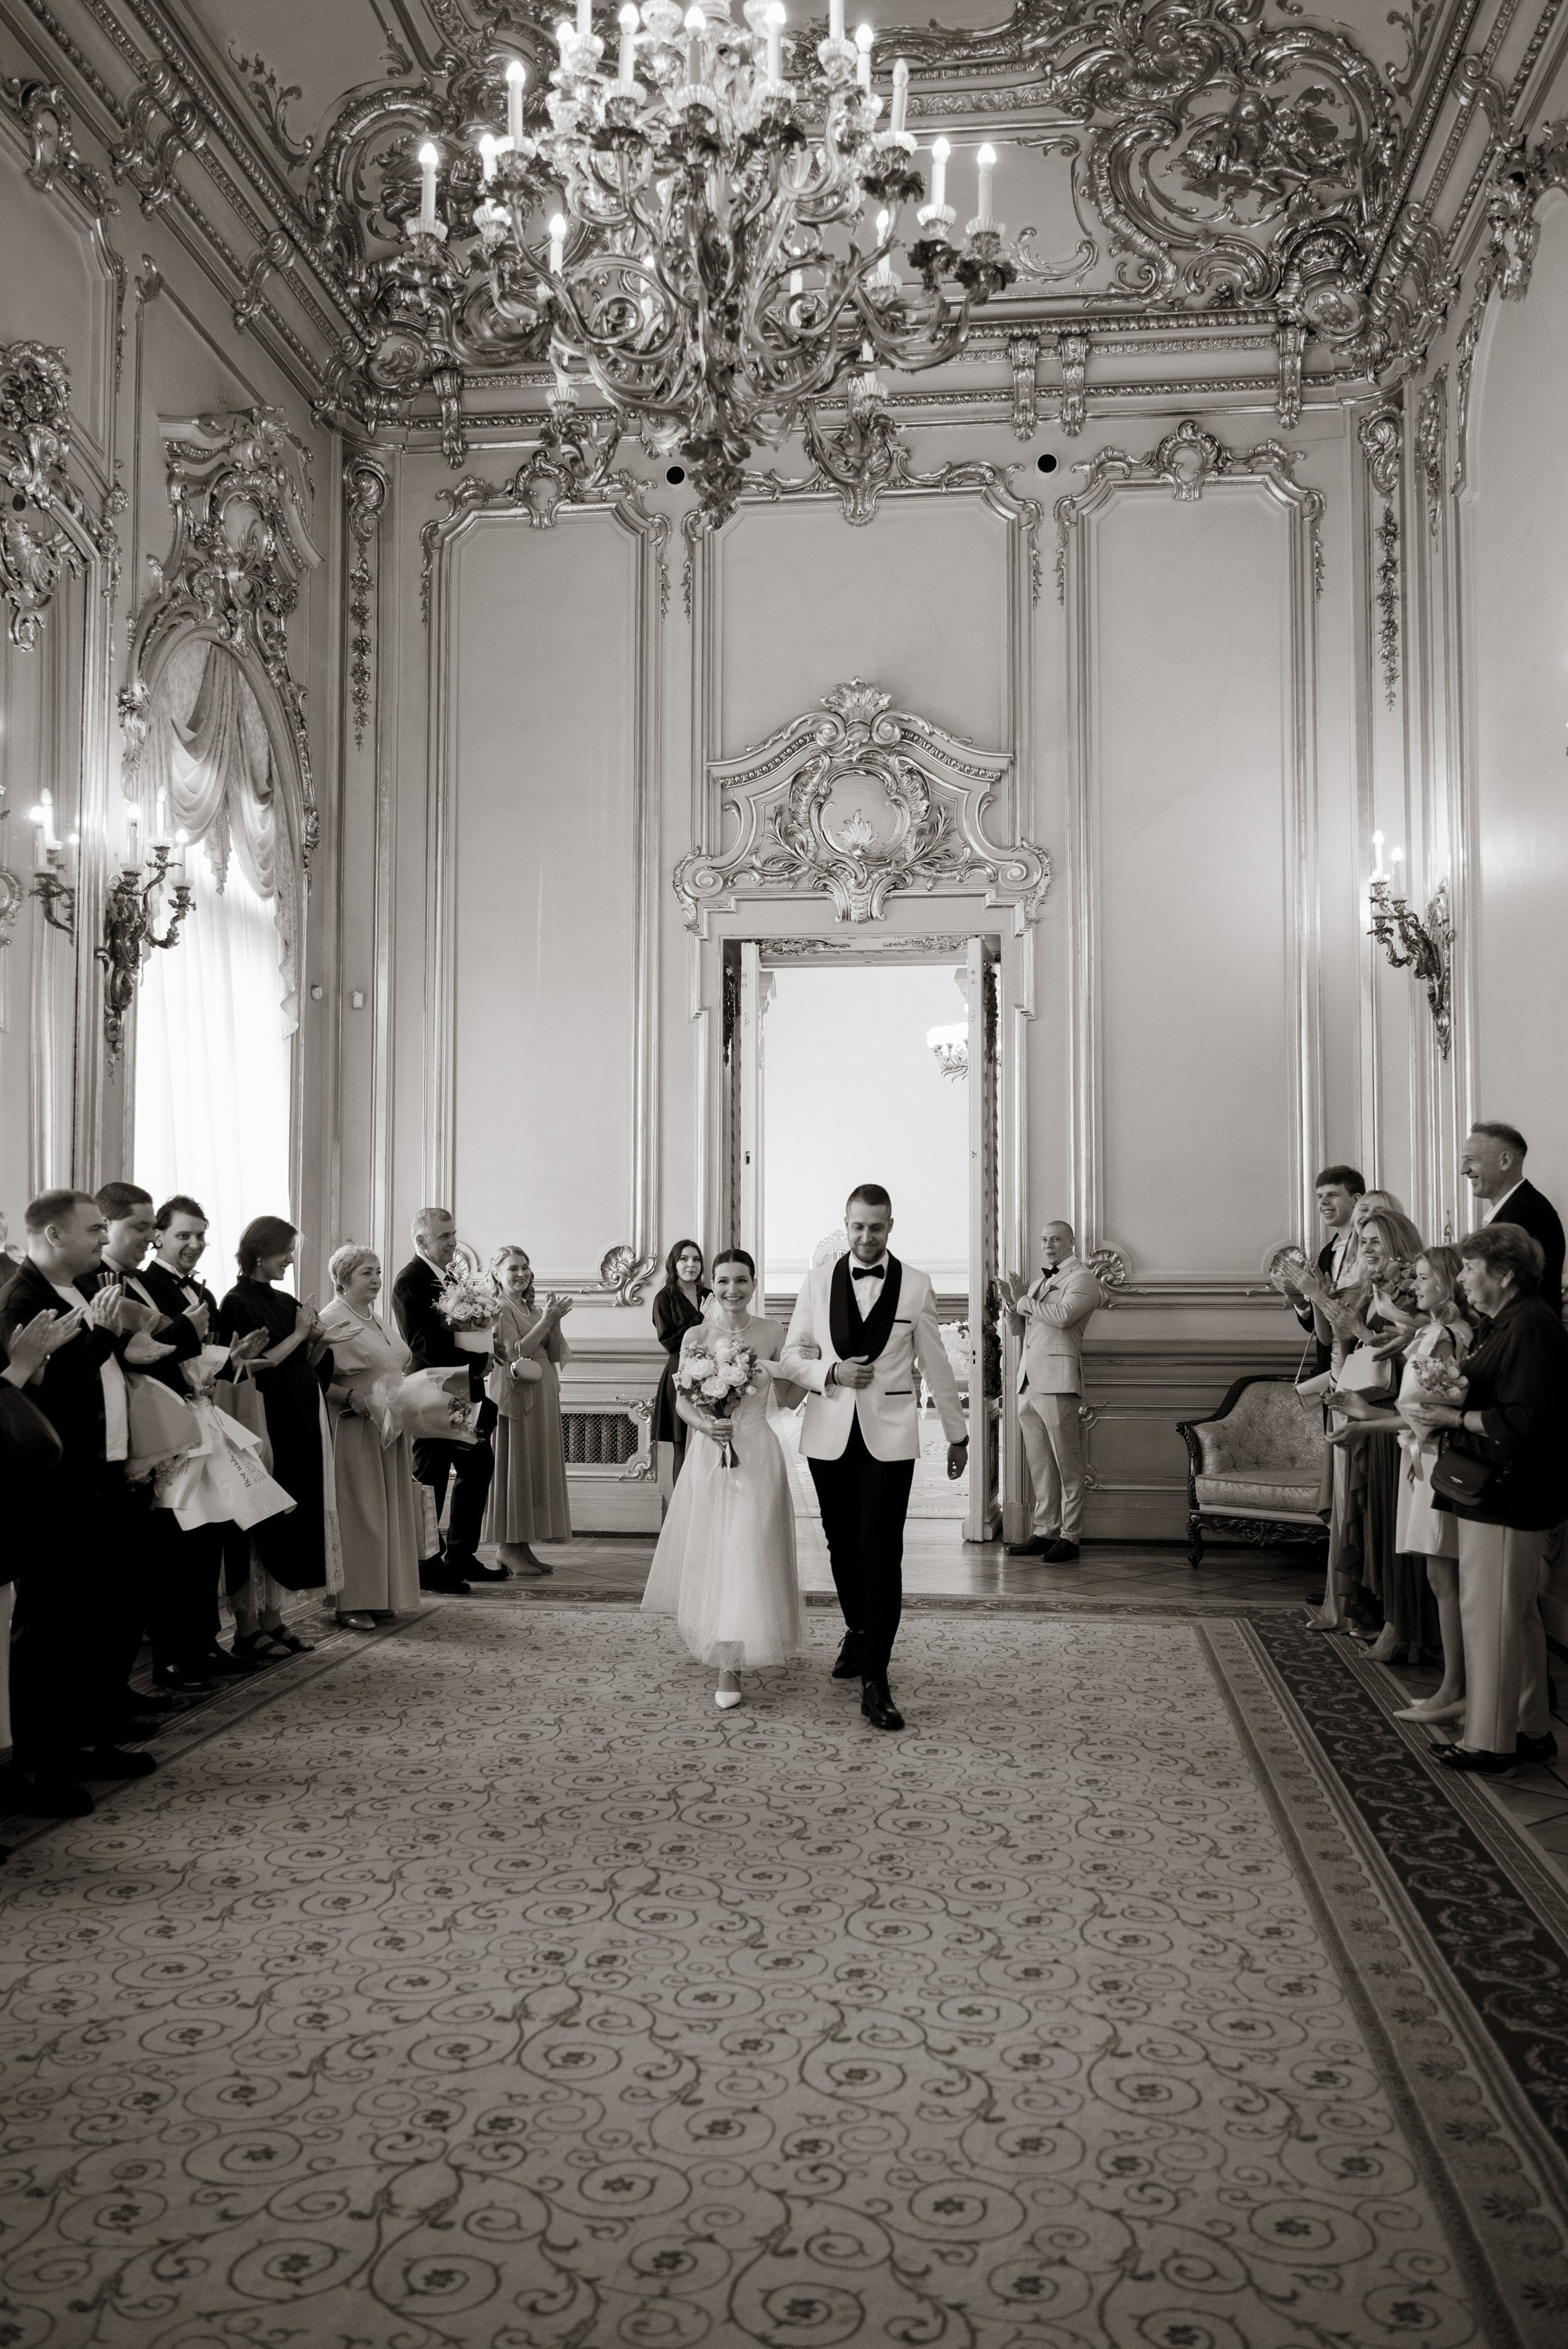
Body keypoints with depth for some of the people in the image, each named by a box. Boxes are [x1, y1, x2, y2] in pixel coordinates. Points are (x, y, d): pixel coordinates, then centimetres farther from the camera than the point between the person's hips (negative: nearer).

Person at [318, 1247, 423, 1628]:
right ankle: (352, 1603, 2)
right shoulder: (333, 1321, -10)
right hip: (355, 1430, -8)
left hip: (389, 1429, 8)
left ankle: (383, 1596, 19)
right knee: (357, 1514, -5)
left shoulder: (375, 1319, 16)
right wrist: (352, 1397, -27)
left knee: (391, 1510, 10)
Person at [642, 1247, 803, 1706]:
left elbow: (787, 1399, 6)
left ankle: (731, 1667, -2)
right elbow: (682, 1401, -2)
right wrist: (705, 1425, -19)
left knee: (747, 1556, -6)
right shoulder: (696, 1336, -1)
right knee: (708, 1555, 10)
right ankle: (726, 1646, 35)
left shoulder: (771, 1334, -1)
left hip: (756, 1454, -1)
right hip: (711, 1453, 2)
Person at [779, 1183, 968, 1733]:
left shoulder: (915, 1285, 1)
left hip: (890, 1439, -2)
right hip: (829, 1437, 2)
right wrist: (832, 1370, -12)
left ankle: (875, 1682, -4)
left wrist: (958, 1435, 12)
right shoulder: (817, 1280, 5)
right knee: (842, 1545, 13)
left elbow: (936, 1366, 7)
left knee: (881, 1554, -9)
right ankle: (857, 1633, 38)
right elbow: (791, 1358, 8)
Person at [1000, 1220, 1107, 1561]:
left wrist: (1024, 1302, -4)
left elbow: (1062, 1316, -17)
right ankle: (1044, 1532, 14)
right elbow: (1017, 1329, 25)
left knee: (1068, 1466, -3)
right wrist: (1012, 1304, 5)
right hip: (1028, 1382, 8)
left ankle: (1069, 1537, 0)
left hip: (1057, 1381, -8)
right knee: (1039, 1466, 9)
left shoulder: (1081, 1278, 0)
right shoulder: (1039, 1283, 26)